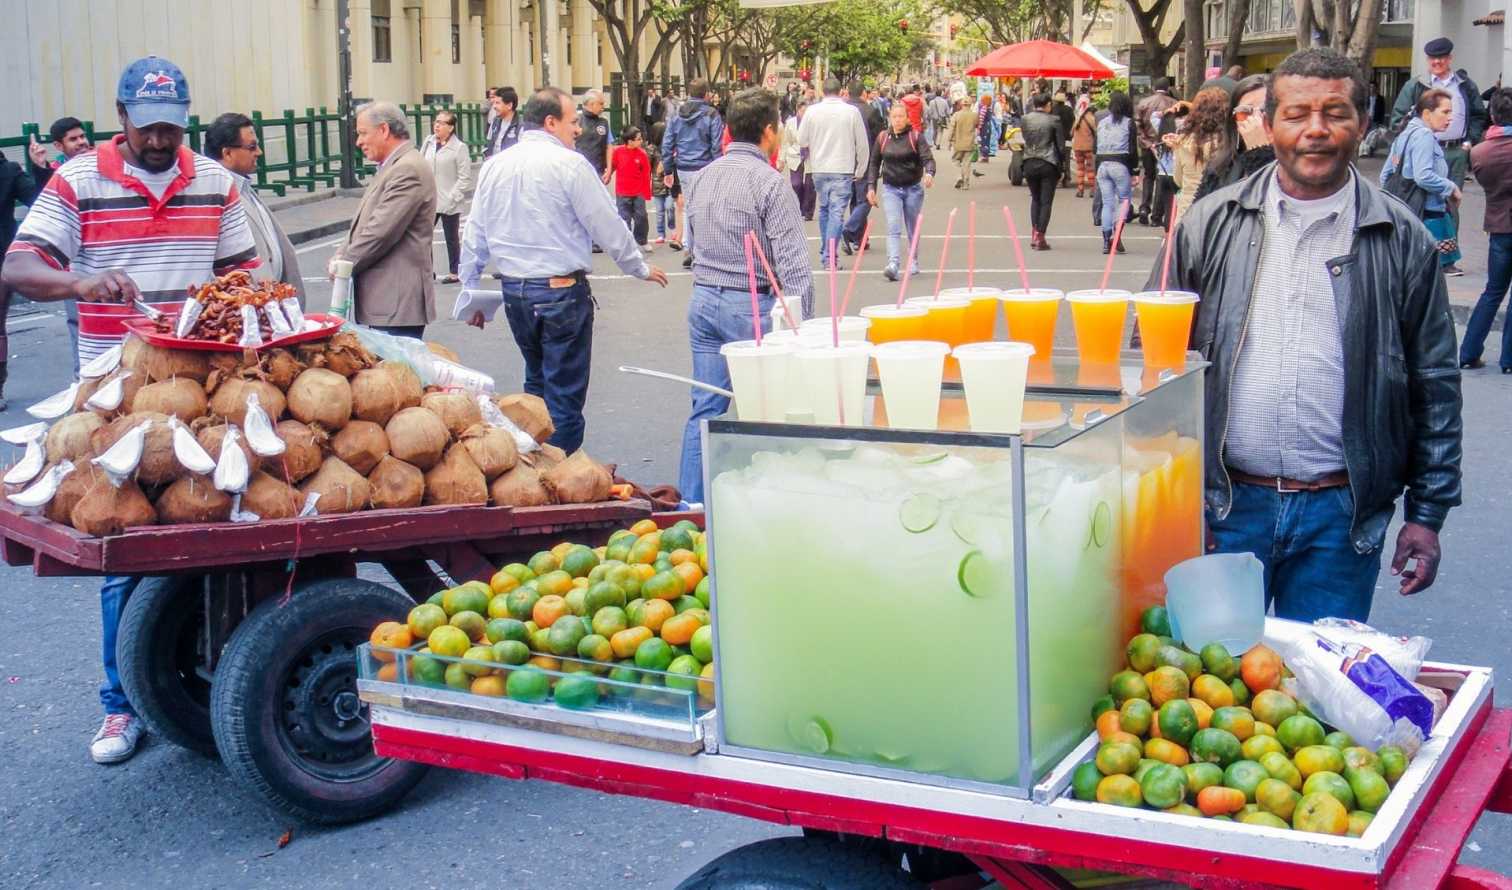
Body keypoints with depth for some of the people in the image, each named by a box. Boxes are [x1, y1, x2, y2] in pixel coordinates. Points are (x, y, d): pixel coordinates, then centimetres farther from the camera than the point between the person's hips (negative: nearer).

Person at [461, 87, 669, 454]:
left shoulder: (493, 166, 4)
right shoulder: (570, 164, -12)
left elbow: (474, 237, 8)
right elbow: (609, 228, -8)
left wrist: (471, 294, 18)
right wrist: (641, 269, 7)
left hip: (514, 292, 6)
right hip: (562, 292, -6)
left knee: (536, 383, 22)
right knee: (564, 395, 2)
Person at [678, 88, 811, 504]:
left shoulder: (706, 176, 9)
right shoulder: (771, 182, -13)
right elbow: (792, 263, -16)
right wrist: (802, 321, -14)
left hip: (703, 299, 7)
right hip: (751, 305, -7)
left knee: (705, 408, 11)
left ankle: (691, 502, 13)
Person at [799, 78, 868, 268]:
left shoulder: (813, 111, -3)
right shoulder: (852, 111, -6)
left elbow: (801, 141, 3)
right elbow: (862, 144, -1)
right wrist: (860, 170, 11)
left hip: (819, 169, 3)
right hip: (843, 170, -3)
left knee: (824, 210, 18)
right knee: (837, 213, -3)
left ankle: (824, 254, 25)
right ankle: (829, 256, -11)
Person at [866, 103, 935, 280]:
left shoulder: (916, 137, -3)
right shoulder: (882, 137, 4)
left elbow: (928, 158, -13)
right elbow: (874, 163, 12)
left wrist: (929, 173, -34)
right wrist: (871, 187, 6)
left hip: (913, 188, -1)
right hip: (890, 189, 1)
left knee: (912, 229, 12)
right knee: (893, 227, -15)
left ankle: (914, 262, 33)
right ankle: (893, 265, -28)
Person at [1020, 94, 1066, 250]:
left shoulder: (1026, 119, 1)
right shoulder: (1053, 120, -8)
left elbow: (1025, 140, 9)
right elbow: (1061, 146, -4)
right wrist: (1061, 167, 6)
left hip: (1029, 163, 3)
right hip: (1048, 164, -3)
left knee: (1035, 199, 19)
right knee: (1046, 201, 3)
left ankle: (1034, 233, 12)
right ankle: (1040, 237, 0)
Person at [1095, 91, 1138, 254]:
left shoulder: (1101, 121, 11)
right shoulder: (1128, 122, -2)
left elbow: (1096, 145, 8)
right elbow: (1133, 149, -4)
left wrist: (1097, 168, 10)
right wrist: (1133, 171, 1)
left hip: (1102, 164, 4)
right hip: (1120, 164, -4)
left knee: (1107, 203, 8)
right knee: (1124, 199, 8)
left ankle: (1106, 240, 4)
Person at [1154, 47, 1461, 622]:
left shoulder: (1402, 241, 1)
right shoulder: (1210, 225, 2)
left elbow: (1434, 386, 5)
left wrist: (1427, 513, 3)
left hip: (1342, 514, 0)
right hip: (1223, 504, 1)